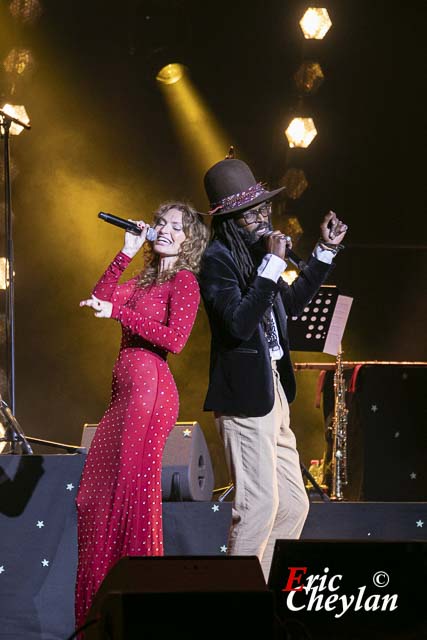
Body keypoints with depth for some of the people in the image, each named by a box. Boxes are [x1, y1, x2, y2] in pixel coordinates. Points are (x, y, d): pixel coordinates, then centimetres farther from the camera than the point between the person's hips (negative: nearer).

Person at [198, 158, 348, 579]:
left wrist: (325, 251, 24)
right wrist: (273, 264, -25)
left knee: (293, 505, 11)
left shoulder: (255, 255, 14)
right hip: (244, 394, -10)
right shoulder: (217, 260, -13)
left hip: (272, 390, 10)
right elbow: (239, 324, -26)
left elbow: (292, 303, 29)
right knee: (258, 505, -11)